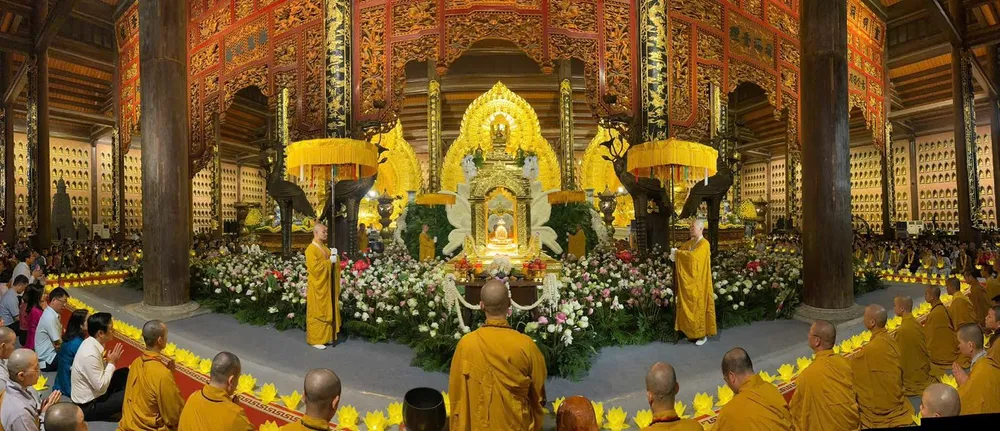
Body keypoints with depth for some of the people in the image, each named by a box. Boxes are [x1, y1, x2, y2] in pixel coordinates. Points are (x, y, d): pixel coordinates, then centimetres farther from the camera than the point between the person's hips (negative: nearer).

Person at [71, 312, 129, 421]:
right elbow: (101, 387, -25)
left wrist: (110, 362, -8)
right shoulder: (90, 354, -31)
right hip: (88, 406, -8)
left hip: (93, 393, 8)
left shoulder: (90, 342, -4)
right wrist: (112, 363, -17)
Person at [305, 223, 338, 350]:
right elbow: (315, 267, -23)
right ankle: (315, 340, 9)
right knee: (317, 314, 0)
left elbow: (333, 264, 16)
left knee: (327, 312, 13)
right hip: (317, 287, -8)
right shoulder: (311, 249, -14)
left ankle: (326, 336, 22)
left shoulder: (325, 248, 12)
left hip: (327, 285, 8)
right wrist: (329, 261, -17)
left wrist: (334, 256, -4)